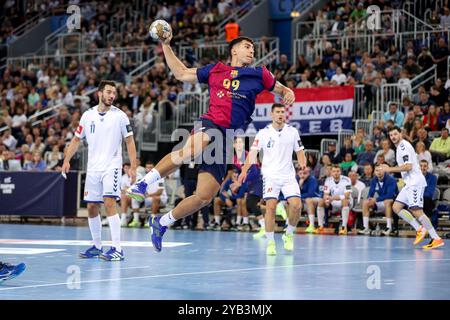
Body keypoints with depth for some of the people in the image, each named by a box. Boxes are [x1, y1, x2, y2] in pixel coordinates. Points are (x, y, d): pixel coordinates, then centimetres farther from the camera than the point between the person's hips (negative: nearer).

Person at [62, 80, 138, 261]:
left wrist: (133, 167, -8)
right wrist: (67, 160, 1)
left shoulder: (120, 115, -2)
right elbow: (76, 139, 13)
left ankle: (117, 249, -19)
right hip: (93, 168, 4)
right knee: (91, 207, 8)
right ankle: (97, 247, 22)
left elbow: (129, 141, 0)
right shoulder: (88, 115, 6)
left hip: (112, 166, -4)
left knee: (109, 203, -18)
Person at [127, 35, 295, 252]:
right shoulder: (215, 70, 17)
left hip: (227, 138, 3)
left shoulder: (259, 74, 19)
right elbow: (180, 73, 24)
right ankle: (144, 182, -33)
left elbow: (281, 90, 29)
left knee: (204, 197, -3)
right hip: (210, 124, -3)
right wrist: (166, 45, 19)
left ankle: (161, 223, 17)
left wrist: (288, 94, 5)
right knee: (192, 150, -42)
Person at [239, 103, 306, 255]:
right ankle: (270, 243, -4)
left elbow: (299, 151, 11)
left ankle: (289, 235, 11)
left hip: (288, 175, 2)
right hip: (270, 175, -2)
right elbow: (253, 152, -3)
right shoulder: (263, 133, 0)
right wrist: (244, 170, -16)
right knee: (271, 206, -13)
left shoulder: (292, 132, 6)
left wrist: (302, 163, -10)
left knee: (296, 205, -13)